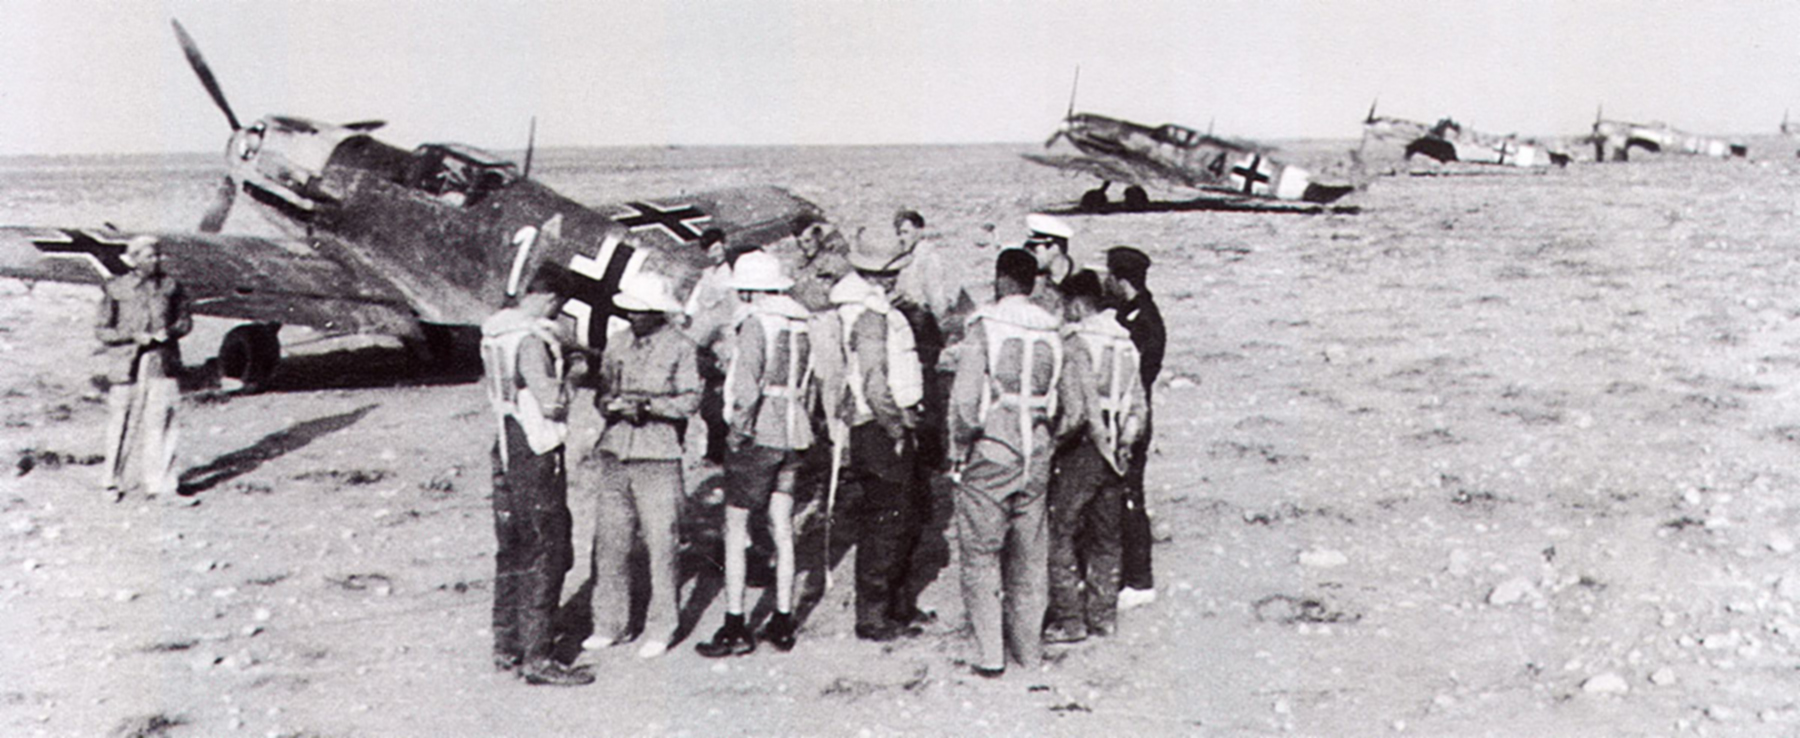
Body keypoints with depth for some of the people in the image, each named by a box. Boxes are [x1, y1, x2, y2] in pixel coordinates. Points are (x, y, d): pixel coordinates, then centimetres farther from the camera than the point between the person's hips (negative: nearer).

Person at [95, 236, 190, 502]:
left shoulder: (171, 286, 5)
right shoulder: (115, 289, -1)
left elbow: (185, 320, 12)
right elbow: (101, 329, 0)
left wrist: (170, 332, -9)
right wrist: (133, 336, -14)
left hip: (162, 363, 1)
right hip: (127, 364, -1)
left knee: (161, 422, -2)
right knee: (123, 422, 6)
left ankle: (161, 483, 6)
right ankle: (114, 481, 22)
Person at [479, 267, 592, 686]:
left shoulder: (496, 332, 8)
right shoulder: (530, 340, -21)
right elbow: (551, 401, -25)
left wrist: (558, 355, 10)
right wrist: (568, 373, -5)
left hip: (507, 451, 9)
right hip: (536, 457, -9)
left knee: (512, 552, 16)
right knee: (545, 555, -2)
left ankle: (507, 649, 25)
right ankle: (537, 657, 1)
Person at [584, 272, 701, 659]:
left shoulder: (679, 347, 0)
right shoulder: (618, 349, 15)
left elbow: (690, 399, -8)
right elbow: (601, 395, 13)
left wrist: (648, 405, -20)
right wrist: (612, 404, -9)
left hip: (658, 456, -4)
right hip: (615, 454, 4)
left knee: (661, 543, -2)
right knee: (609, 542, 5)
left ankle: (660, 628, 8)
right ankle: (609, 624, 16)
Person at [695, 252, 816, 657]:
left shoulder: (756, 323, -12)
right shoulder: (801, 326, 9)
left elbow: (747, 384, -21)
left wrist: (741, 430, -12)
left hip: (757, 436, -7)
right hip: (791, 435, 7)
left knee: (735, 529, 0)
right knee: (782, 529, 11)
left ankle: (735, 627, 1)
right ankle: (783, 623, 17)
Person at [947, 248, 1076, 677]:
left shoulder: (984, 328, -10)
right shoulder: (1052, 335, 2)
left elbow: (964, 400, -17)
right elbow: (1074, 409, 5)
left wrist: (958, 450, -5)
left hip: (989, 457, -4)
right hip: (1035, 461, 4)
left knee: (981, 557, 5)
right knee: (1030, 557, 14)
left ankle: (990, 655, 4)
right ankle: (1029, 649, 22)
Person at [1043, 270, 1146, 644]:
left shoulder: (1076, 344, -13)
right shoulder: (1126, 344, 9)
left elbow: (1078, 406, -18)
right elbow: (1138, 404, 11)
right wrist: (1124, 444, 16)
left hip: (1082, 448, -7)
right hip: (1114, 455, 7)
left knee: (1060, 533, 0)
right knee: (1105, 537, 15)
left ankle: (1069, 619, -1)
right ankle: (1103, 615, 20)